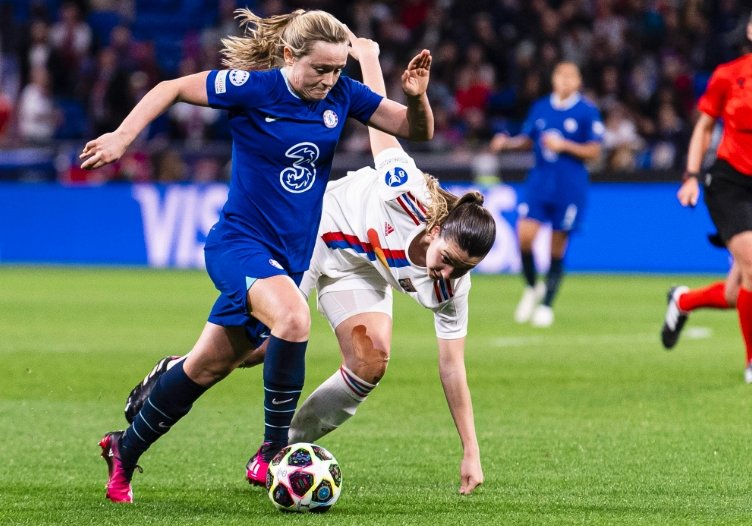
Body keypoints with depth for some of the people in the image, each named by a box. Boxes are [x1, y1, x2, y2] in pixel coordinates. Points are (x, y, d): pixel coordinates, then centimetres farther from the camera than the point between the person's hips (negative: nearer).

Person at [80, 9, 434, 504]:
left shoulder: (342, 95, -1)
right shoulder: (254, 88, -14)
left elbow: (417, 130, 3)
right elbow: (171, 89, -4)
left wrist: (417, 95, -17)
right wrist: (122, 137, -13)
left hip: (290, 255, 6)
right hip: (240, 244, -6)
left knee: (207, 368, 11)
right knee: (293, 317, -34)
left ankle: (125, 450, 31)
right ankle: (273, 451, -18)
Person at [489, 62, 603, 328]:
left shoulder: (587, 111, -3)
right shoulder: (540, 108, 9)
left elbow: (593, 151, -4)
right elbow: (527, 140, 18)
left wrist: (564, 145, -16)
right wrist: (508, 142, -1)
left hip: (570, 187, -3)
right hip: (539, 182, 3)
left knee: (557, 249, 2)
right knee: (525, 235, -13)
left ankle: (546, 305, 15)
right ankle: (532, 288, 13)